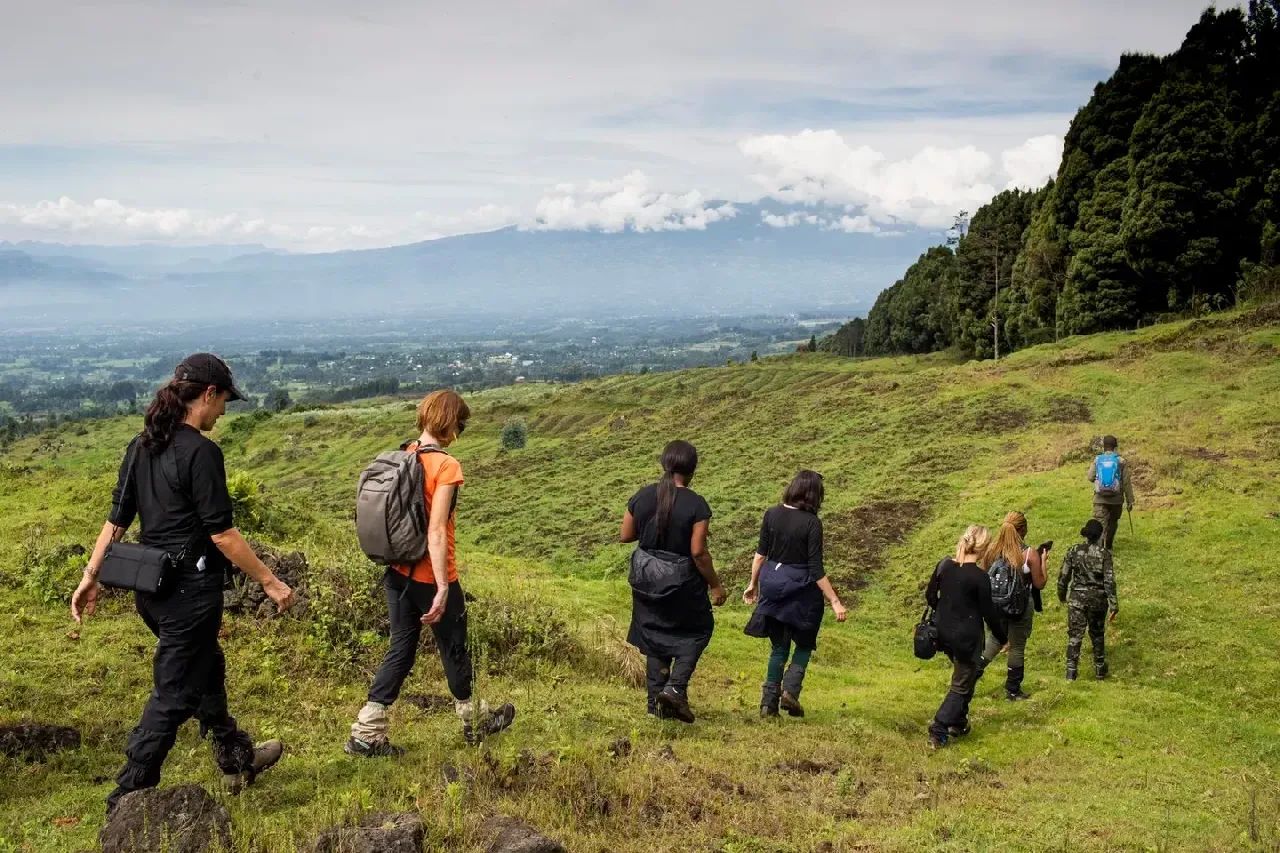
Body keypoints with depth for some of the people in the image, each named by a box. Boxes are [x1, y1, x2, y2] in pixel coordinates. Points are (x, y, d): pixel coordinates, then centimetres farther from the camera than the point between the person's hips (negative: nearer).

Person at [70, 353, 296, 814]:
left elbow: (116, 520, 9)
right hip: (190, 590, -9)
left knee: (207, 669, 24)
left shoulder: (141, 446, 6)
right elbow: (221, 533, -19)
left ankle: (237, 759, 41)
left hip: (152, 587, 9)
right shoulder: (201, 452, -19)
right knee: (173, 693, 3)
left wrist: (91, 577, 16)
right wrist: (270, 581, -12)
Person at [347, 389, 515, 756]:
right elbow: (436, 531, -25)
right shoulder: (446, 466, -19)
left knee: (401, 648, 15)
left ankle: (366, 732, 11)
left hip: (397, 572, 6)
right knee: (454, 647, 14)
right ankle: (472, 720, 34)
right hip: (431, 576, -6)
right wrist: (443, 589, -25)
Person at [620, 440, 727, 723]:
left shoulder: (642, 496, -4)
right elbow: (698, 552, -17)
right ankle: (675, 687, 1)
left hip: (644, 576, 4)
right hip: (680, 580, -4)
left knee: (655, 636, 18)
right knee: (697, 630, 17)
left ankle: (656, 700, 21)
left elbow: (625, 535, 3)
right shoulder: (696, 505, -16)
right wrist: (715, 585, -5)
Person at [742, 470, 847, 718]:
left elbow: (761, 553, 4)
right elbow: (816, 569, -15)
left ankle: (769, 702, 12)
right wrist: (835, 602, -11)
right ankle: (791, 689, -2)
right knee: (804, 643, 17)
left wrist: (753, 583, 16)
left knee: (778, 646, 16)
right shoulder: (812, 523, -15)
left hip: (773, 586, 4)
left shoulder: (772, 514, -3)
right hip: (801, 589, -4)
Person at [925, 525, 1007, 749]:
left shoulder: (944, 565, -3)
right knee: (961, 685, 9)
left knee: (965, 674, 27)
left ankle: (958, 723, 32)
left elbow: (930, 596, 8)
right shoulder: (980, 576, -20)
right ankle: (938, 731, 3)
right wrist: (1002, 638, 1)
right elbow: (989, 613, -13)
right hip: (967, 637, -6)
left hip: (943, 632, 6)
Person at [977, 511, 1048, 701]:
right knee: (1017, 647, 12)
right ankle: (1013, 690, 25)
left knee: (996, 639, 26)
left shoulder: (991, 550, -8)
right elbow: (1039, 584, -8)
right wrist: (1043, 560, 1)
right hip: (1021, 606, -4)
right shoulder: (1030, 554, -18)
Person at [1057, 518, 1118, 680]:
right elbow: (1109, 581, -12)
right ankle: (1099, 668, 30)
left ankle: (1071, 671, 0)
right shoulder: (1104, 554, -11)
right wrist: (1113, 604, -7)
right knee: (1097, 634, 19)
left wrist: (1061, 594, 15)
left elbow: (1064, 576, -2)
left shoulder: (1073, 551, -7)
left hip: (1077, 598, 0)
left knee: (1075, 635, 4)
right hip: (1098, 598, 0)